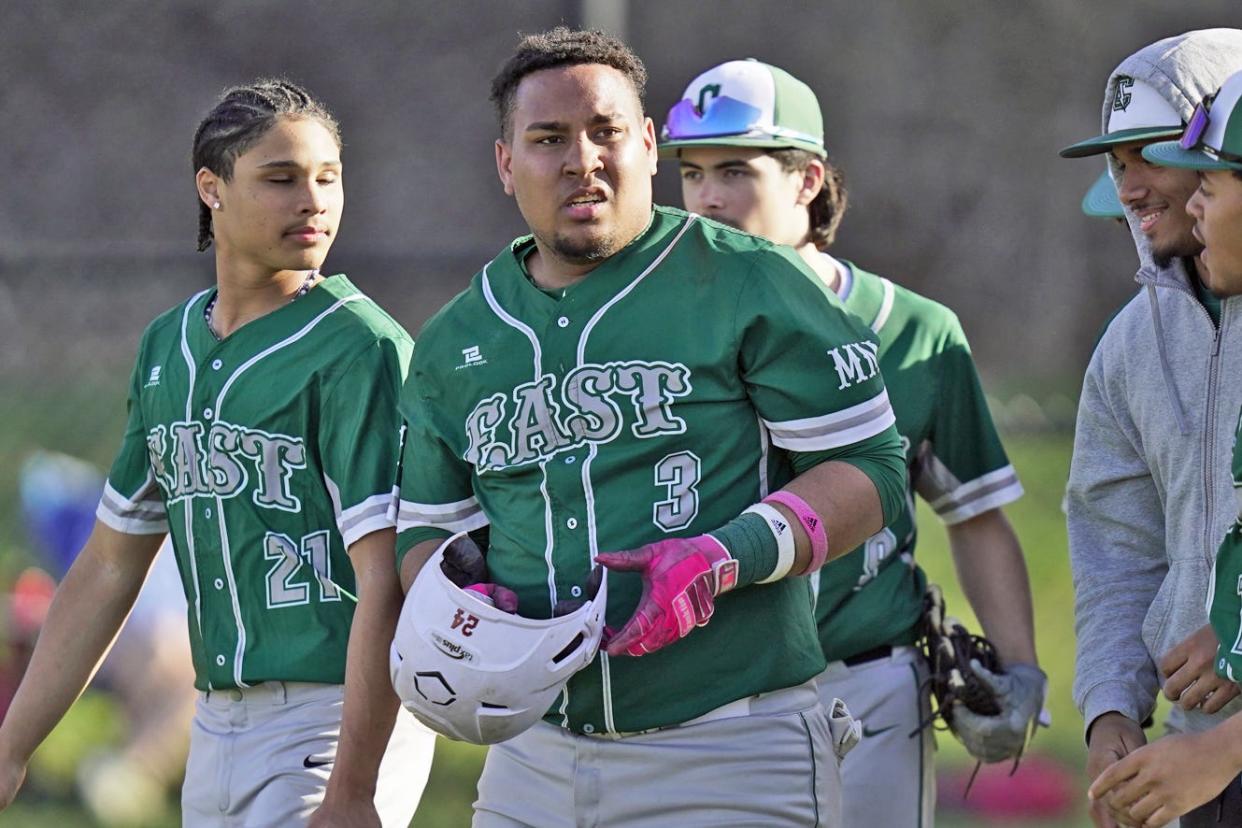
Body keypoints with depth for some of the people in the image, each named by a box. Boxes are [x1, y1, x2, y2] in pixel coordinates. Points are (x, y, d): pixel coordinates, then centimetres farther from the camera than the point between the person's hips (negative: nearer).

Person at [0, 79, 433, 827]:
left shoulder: (359, 349, -9)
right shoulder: (170, 347, 13)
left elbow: (384, 583, -16)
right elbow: (110, 567, 18)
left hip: (337, 722, -7)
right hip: (219, 728, 7)